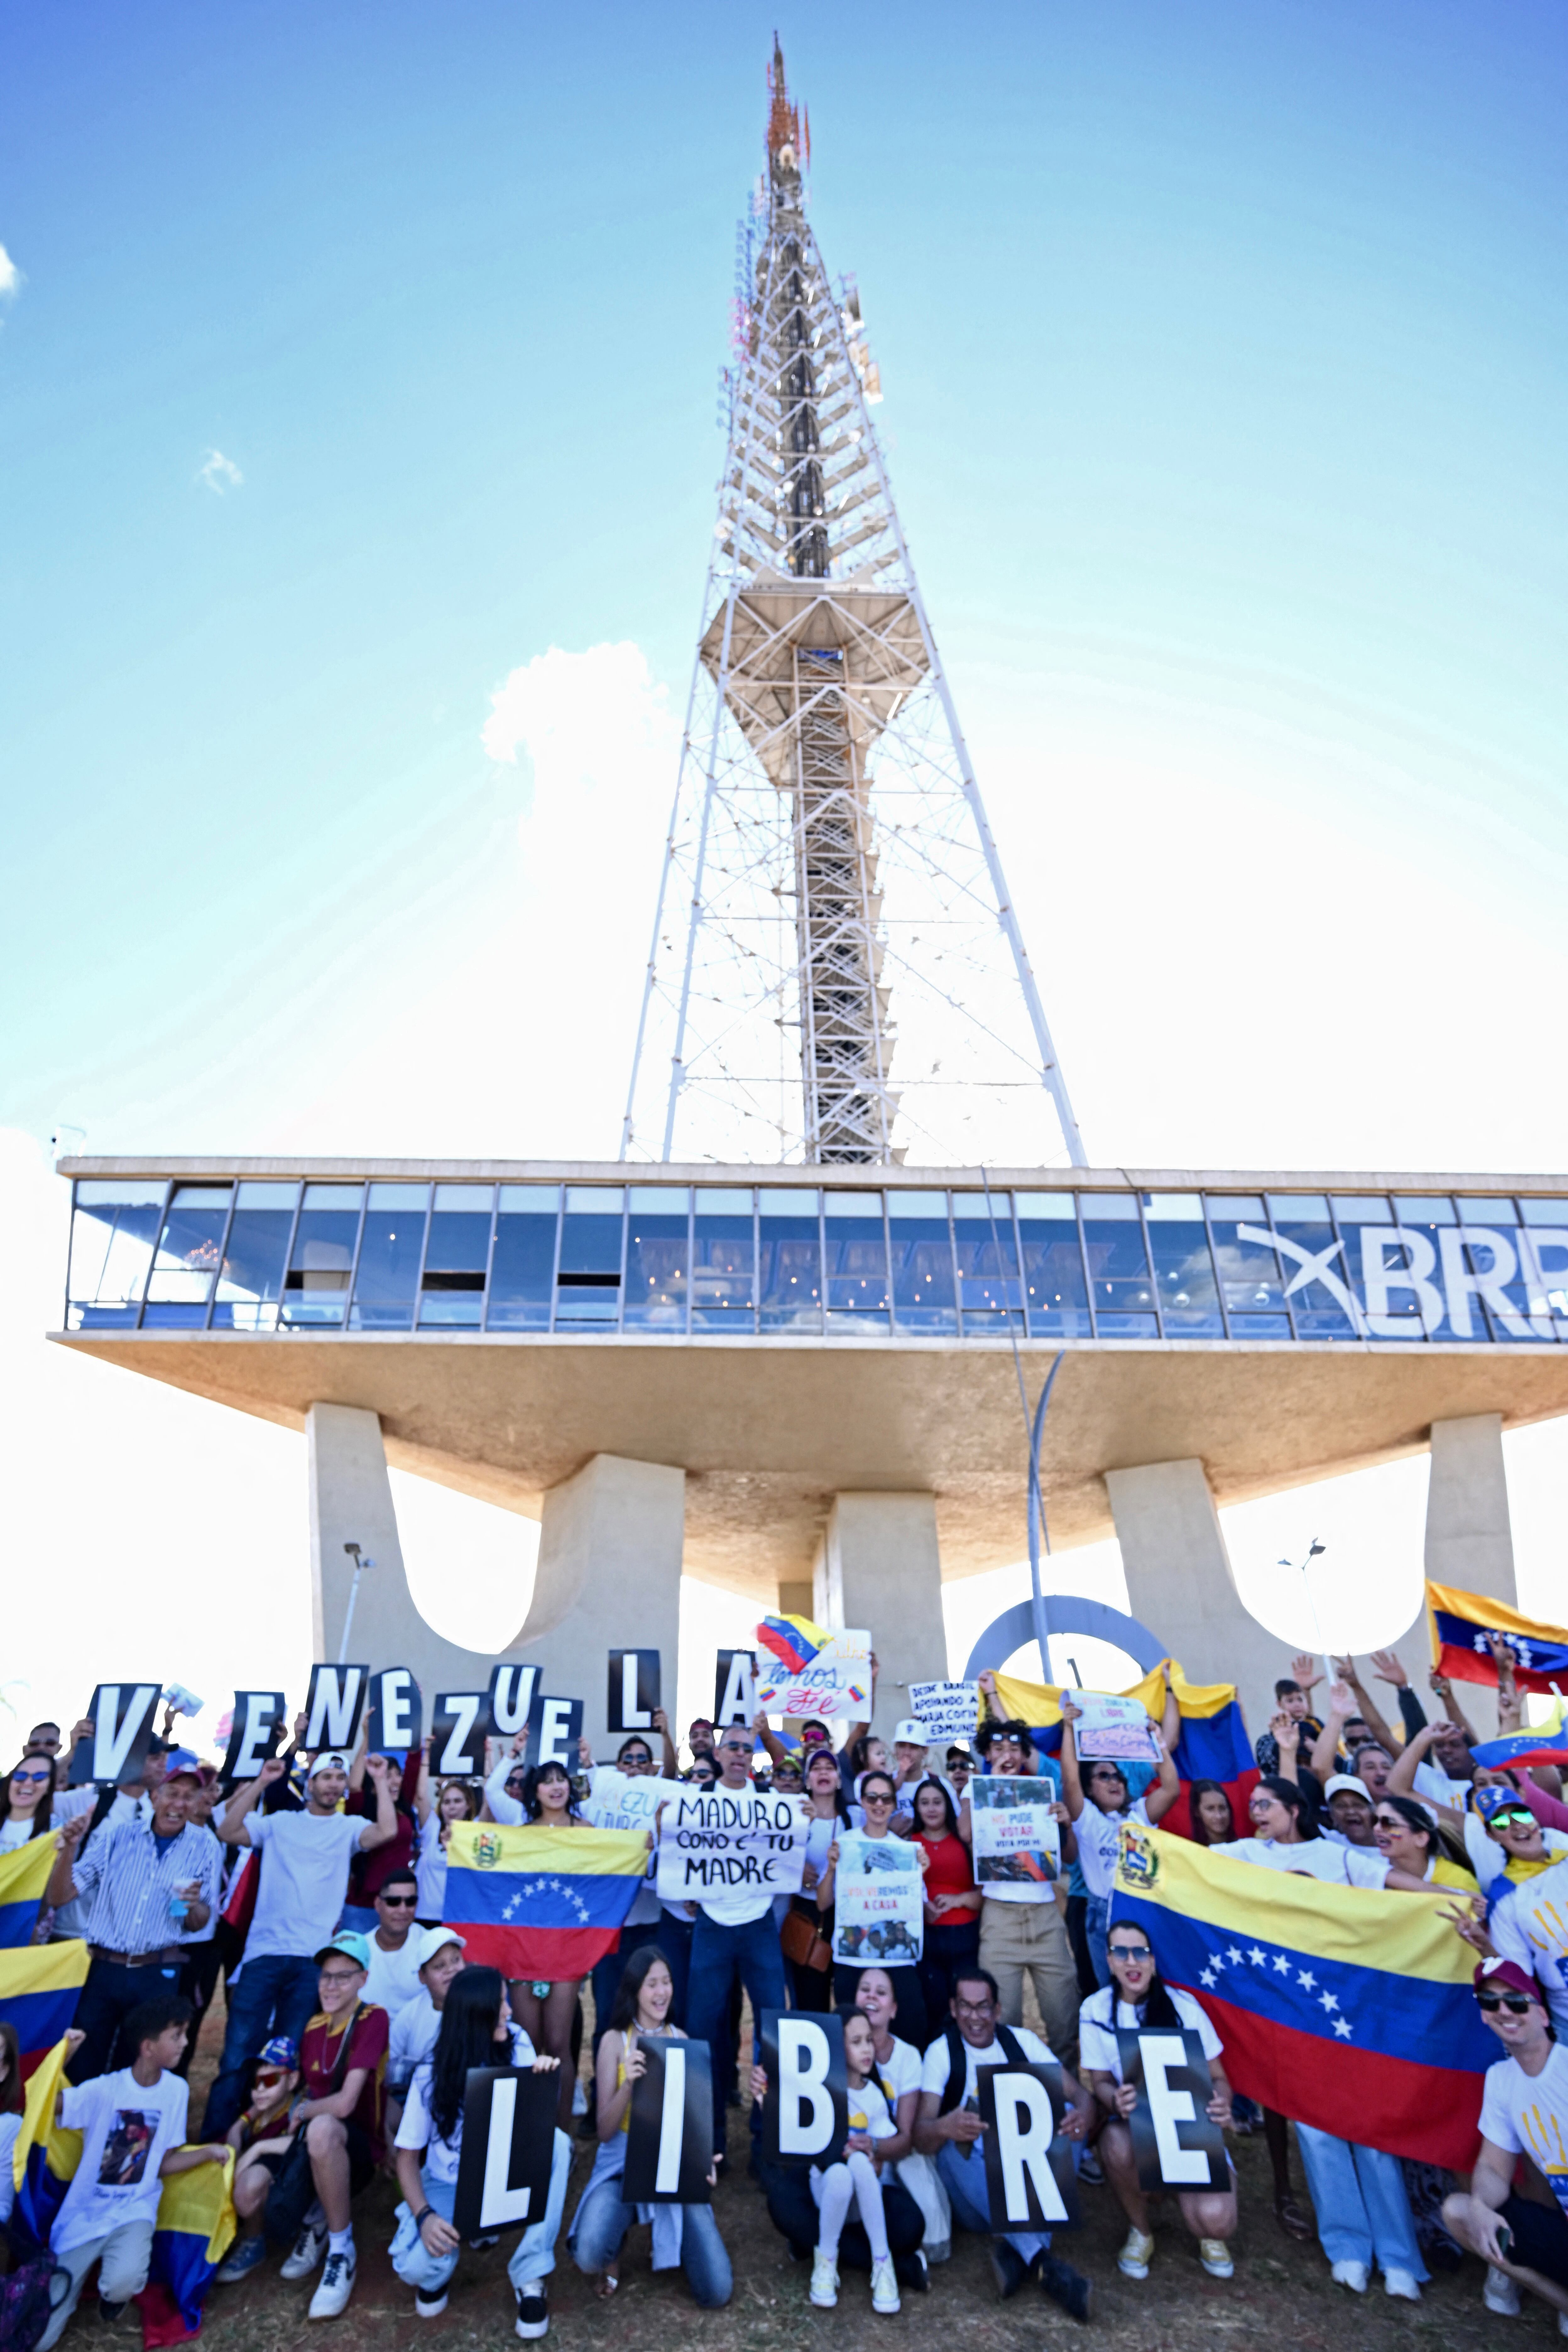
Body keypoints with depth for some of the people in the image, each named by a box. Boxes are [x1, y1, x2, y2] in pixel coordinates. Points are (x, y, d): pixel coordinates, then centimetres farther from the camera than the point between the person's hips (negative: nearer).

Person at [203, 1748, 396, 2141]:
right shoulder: (280, 1823, 9)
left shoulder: (349, 1828, 6)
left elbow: (387, 1832, -13)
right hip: (264, 1953, 0)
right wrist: (260, 1783, -10)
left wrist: (381, 1781, -13)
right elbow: (228, 1833, -4)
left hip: (313, 1960, 0)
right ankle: (214, 2136, 11)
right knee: (238, 2053, -1)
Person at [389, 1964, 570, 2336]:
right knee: (416, 2267, -30)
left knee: (555, 2141, -30)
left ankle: (530, 2276, -16)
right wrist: (424, 2216, -25)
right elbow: (407, 2156, -8)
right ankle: (438, 2268, 8)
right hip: (449, 2185, -1)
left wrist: (546, 2081, -37)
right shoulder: (431, 2075, -16)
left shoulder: (517, 2044, -12)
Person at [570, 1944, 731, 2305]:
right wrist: (627, 2085, -26)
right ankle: (615, 2240, 5)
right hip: (623, 2162, -2)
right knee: (590, 2258, -31)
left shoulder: (680, 2039, 2)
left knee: (716, 2292, -13)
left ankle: (671, 2234, 16)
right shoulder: (615, 2041, -7)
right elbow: (604, 2131, -8)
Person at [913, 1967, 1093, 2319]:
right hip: (971, 2186, -2)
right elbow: (921, 2137, -16)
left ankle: (1016, 2251, -31)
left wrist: (1084, 2115, -30)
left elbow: (1079, 2093, -5)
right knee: (954, 2145, -34)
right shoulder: (941, 2052, -4)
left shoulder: (1022, 2041, 5)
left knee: (1069, 2117, -22)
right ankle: (1043, 2261, -42)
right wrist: (944, 2128, -41)